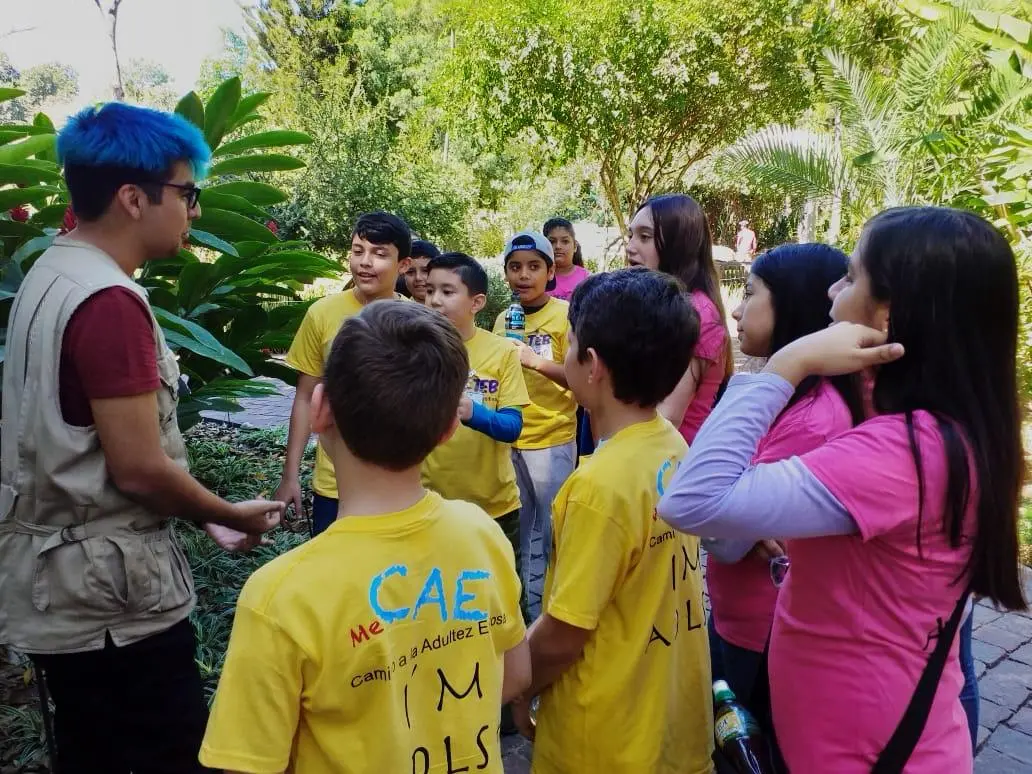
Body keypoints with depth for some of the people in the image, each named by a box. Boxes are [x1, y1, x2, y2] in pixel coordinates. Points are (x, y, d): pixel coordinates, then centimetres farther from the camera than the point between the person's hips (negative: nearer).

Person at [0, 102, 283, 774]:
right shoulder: (110, 301, -22)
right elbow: (139, 469, -22)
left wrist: (203, 514, 13)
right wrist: (235, 516, -5)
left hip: (58, 589, 9)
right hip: (111, 598, -9)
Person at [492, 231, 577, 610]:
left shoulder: (566, 314, -9)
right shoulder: (503, 319, 8)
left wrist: (537, 361, -28)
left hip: (551, 440, -5)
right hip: (507, 440, 6)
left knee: (554, 533, 5)